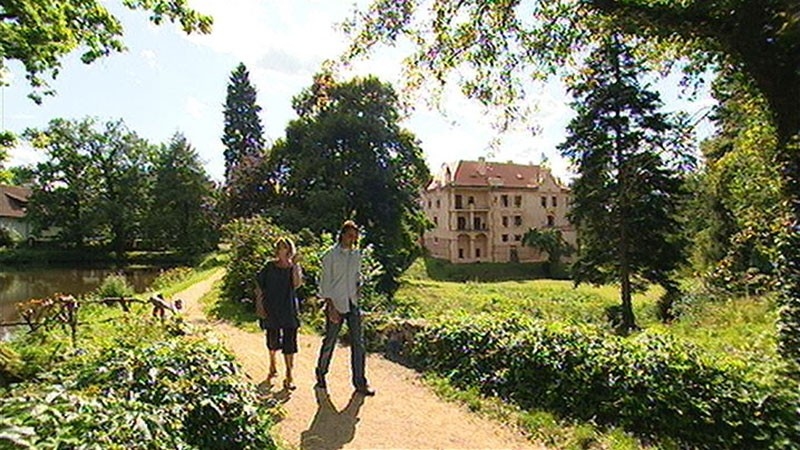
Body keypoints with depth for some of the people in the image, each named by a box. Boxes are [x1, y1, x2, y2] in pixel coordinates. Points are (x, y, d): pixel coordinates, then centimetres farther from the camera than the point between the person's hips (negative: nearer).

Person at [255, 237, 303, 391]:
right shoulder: (270, 267, -1)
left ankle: (289, 375, 7)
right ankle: (272, 366, 42)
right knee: (273, 340, 14)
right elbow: (259, 286, 3)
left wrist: (294, 265, -21)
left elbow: (297, 284, -18)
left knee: (289, 341, -3)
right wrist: (259, 305, -3)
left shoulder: (294, 267, 0)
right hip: (271, 309, 1)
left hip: (289, 309, 0)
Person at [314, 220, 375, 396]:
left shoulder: (356, 254, 7)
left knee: (358, 343, 3)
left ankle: (360, 383, 14)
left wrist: (358, 288, 4)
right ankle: (321, 374, 34)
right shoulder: (331, 254, -8)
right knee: (329, 342, 9)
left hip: (352, 304, 5)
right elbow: (325, 282, -9)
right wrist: (330, 306, -15)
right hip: (336, 304, -4)